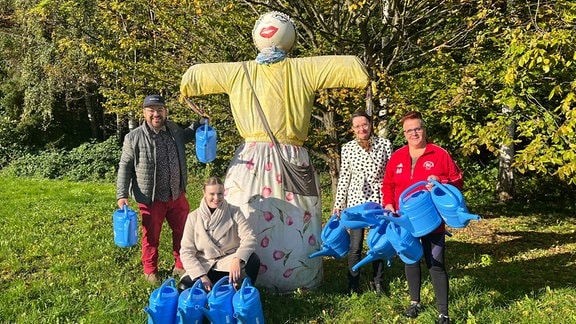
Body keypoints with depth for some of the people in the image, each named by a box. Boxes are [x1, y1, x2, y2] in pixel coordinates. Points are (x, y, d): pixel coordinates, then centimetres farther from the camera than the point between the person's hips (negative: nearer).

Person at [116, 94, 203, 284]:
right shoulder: (134, 138, -11)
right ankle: (150, 270, 31)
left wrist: (200, 124, 13)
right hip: (152, 199, -5)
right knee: (151, 236, 10)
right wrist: (122, 195, -12)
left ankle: (180, 266, 34)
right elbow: (125, 167, -6)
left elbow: (186, 136, 29)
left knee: (183, 232, 14)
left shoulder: (173, 130, 4)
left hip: (178, 195, 5)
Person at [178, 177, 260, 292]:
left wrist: (237, 259, -37)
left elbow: (249, 238, -17)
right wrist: (202, 276, -17)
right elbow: (186, 251, -4)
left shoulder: (234, 212, -4)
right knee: (184, 287, -27)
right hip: (204, 267, 1)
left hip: (229, 264, -1)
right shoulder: (194, 217, -2)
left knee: (253, 260, -31)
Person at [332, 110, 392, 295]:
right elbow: (344, 177, 5)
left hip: (379, 201, 0)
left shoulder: (385, 145, 0)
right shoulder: (348, 148, 1)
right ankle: (353, 285, 17)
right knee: (355, 246, 1)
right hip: (356, 200, 0)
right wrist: (338, 204, 4)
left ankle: (377, 283, 26)